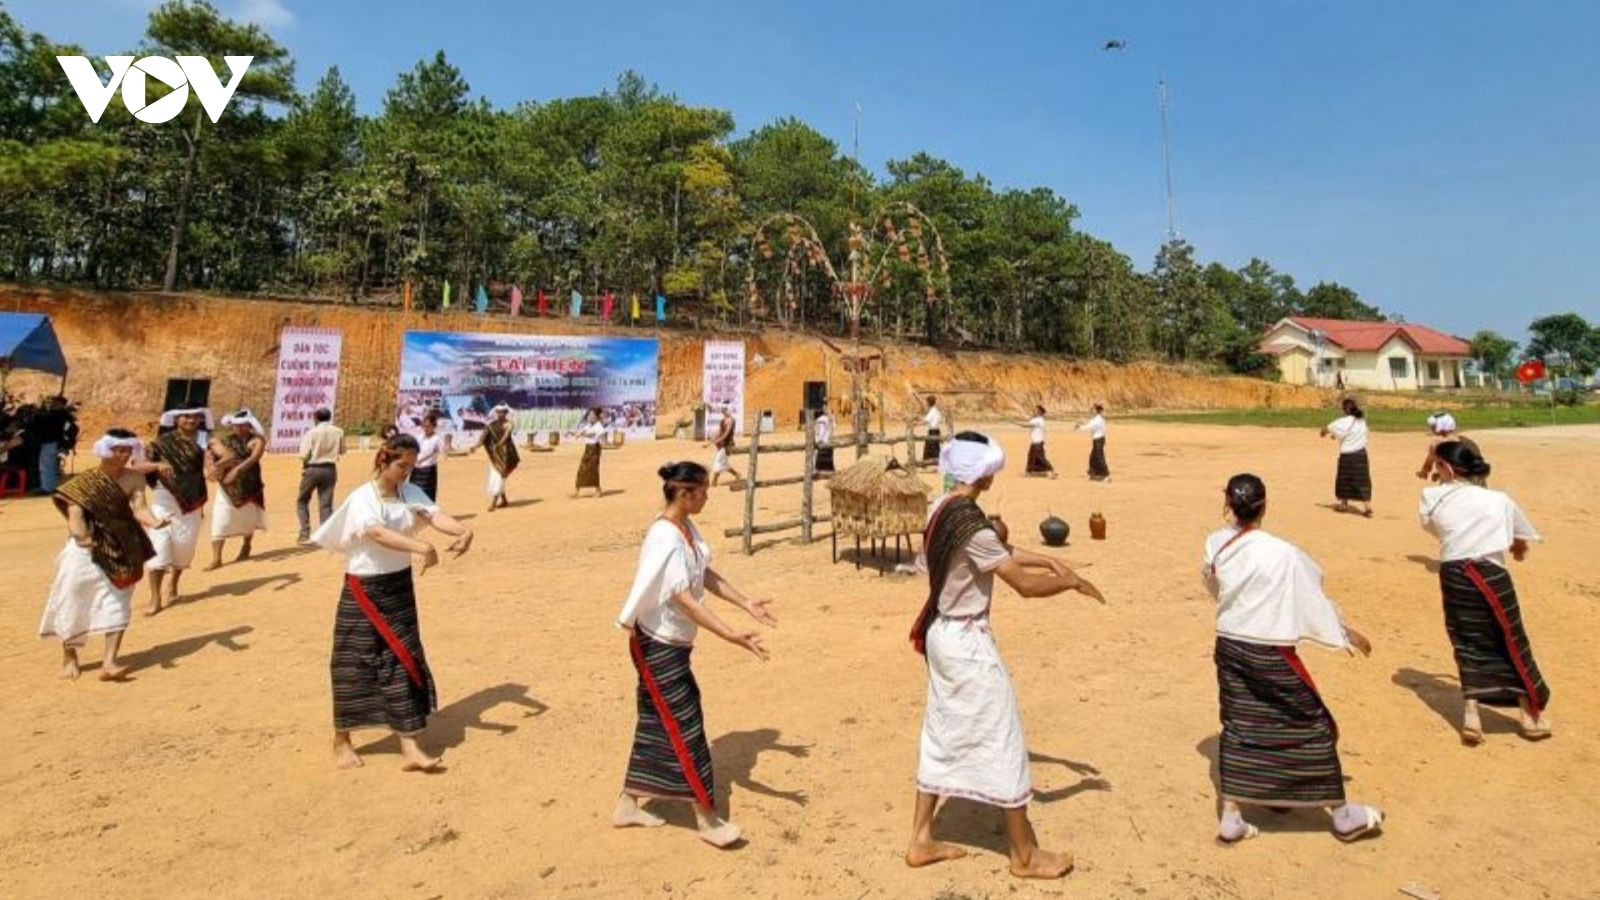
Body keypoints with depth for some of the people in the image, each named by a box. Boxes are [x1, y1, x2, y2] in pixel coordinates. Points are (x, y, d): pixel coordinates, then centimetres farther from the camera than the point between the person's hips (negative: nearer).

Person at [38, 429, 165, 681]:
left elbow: (138, 508, -14)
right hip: (86, 550, -1)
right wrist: (81, 535, -36)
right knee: (73, 601, 7)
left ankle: (109, 662, 0)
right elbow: (74, 512, -15)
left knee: (118, 604, -1)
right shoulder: (85, 481, -6)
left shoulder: (134, 478, -2)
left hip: (122, 549, 2)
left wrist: (154, 522, -36)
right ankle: (69, 655, 29)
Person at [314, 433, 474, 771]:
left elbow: (434, 515, -16)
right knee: (355, 665, 6)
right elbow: (378, 533, -33)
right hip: (364, 591, -5)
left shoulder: (410, 493, 2)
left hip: (399, 586, 5)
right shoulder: (361, 498, -15)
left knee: (404, 662, 4)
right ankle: (341, 741, 29)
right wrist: (420, 547, -48)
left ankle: (409, 748, 8)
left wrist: (463, 530, -37)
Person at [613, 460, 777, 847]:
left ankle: (628, 806, 32)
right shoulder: (665, 540, -27)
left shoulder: (686, 527, 1)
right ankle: (707, 817, 15)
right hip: (658, 644, -9)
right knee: (685, 726, 1)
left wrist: (746, 602, 7)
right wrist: (732, 636, -36)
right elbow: (685, 601, -32)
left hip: (672, 642, 9)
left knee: (657, 722, 18)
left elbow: (706, 575, 10)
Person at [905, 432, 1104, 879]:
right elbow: (1025, 584, -22)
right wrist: (1073, 582, -6)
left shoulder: (943, 508, 4)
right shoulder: (972, 524, -25)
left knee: (942, 735, 18)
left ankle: (921, 841, 28)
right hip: (968, 641, -9)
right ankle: (1025, 855, 22)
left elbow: (1001, 552, 14)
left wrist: (1049, 560, 6)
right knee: (1002, 740, 6)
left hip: (941, 633, 9)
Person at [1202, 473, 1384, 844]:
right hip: (1269, 654, -5)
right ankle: (1342, 813, 28)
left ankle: (1231, 817, 16)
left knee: (1238, 728, 13)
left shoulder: (1215, 546, -5)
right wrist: (1347, 632, 8)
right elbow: (1314, 599, -7)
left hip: (1229, 646, 5)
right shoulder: (1283, 554, -19)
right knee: (1312, 726, 13)